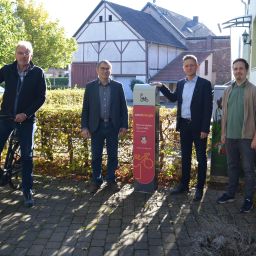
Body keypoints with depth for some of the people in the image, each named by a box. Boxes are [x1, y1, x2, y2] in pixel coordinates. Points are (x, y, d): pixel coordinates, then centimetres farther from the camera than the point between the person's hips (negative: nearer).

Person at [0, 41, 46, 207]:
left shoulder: (38, 73, -5)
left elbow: (41, 97, -5)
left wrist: (26, 114, -13)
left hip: (26, 119, -2)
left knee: (27, 155, 2)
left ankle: (28, 191, 12)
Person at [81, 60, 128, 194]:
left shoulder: (118, 86, 3)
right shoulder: (90, 86, 3)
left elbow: (123, 107, 5)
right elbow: (85, 108, 3)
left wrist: (124, 125, 0)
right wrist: (84, 127, -3)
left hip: (113, 126, 0)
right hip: (96, 126, 0)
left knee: (112, 155, 7)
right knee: (96, 156, 6)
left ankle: (111, 180, 21)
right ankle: (96, 180, 20)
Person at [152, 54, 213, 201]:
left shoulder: (205, 84, -8)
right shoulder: (180, 84, 9)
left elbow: (208, 107, -11)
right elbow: (173, 98, 24)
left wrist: (205, 129, -16)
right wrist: (162, 87, 12)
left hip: (198, 126, -5)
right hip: (184, 125, 5)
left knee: (201, 157, 5)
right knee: (185, 156, 14)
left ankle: (200, 188, 13)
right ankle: (184, 185, 25)